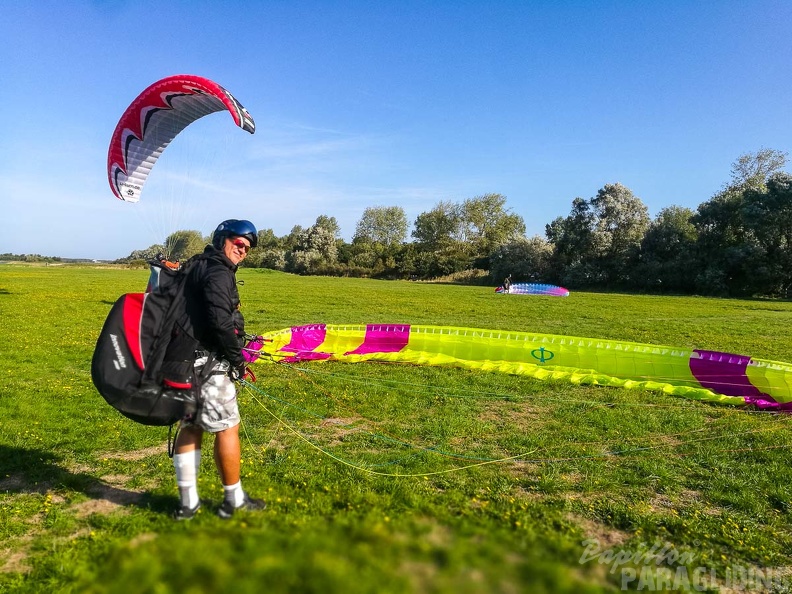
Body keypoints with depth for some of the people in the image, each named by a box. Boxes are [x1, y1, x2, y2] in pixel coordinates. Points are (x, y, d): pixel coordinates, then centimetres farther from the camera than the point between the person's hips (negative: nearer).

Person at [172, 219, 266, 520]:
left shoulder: (196, 268, 17)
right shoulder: (217, 273, -14)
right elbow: (220, 321, -25)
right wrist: (238, 358, -14)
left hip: (186, 360, 10)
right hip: (208, 364, -10)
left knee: (190, 427, 15)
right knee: (227, 428, 2)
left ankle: (188, 501, 24)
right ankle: (234, 500, 15)